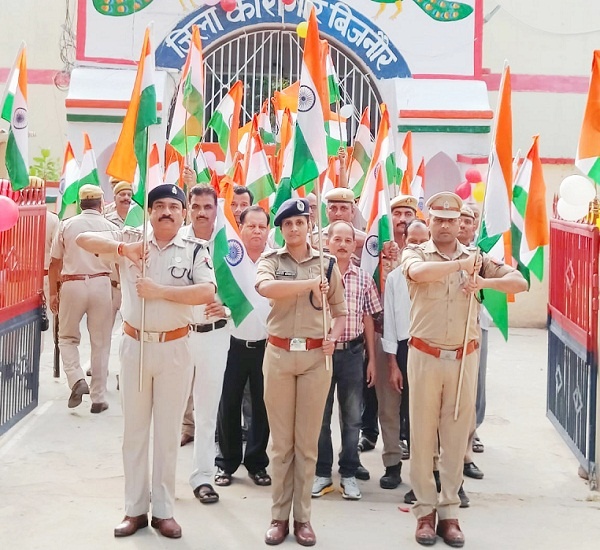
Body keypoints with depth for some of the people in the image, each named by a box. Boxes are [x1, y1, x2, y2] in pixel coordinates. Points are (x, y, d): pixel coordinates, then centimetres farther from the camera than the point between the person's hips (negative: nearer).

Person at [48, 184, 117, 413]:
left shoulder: (67, 225, 4)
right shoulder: (110, 227, 3)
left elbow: (55, 263, 4)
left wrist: (53, 293, 11)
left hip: (72, 284, 0)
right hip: (101, 284, 0)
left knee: (67, 337, 15)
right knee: (100, 343, 8)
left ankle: (77, 380, -8)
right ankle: (98, 398, 11)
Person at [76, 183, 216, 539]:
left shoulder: (195, 250, -4)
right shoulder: (131, 239, 2)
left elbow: (207, 292, -17)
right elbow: (84, 239, -6)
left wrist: (160, 291, -20)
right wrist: (121, 249, -21)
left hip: (175, 348, -2)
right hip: (135, 345, 2)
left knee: (168, 431, 7)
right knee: (134, 429, 10)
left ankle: (163, 510, 19)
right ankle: (135, 509, 22)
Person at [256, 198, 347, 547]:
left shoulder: (327, 264, 6)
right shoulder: (271, 261, 2)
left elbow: (341, 312, 11)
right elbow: (265, 287, -22)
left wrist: (333, 336, -8)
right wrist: (310, 284, -23)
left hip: (316, 357, 1)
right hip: (279, 354, 0)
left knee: (307, 441, 6)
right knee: (281, 440, 7)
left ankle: (302, 516, 16)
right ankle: (279, 516, 16)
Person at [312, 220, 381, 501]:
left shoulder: (364, 278, 4)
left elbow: (368, 320, 8)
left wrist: (372, 359, 6)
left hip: (352, 353, 2)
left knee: (352, 417, 8)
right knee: (320, 416, 7)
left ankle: (349, 474, 20)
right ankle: (322, 473, 19)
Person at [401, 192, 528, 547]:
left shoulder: (476, 258, 6)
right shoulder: (416, 253, -1)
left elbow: (520, 282, -1)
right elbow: (418, 272, -26)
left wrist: (484, 282, -16)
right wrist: (460, 264, -20)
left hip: (464, 357, 2)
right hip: (425, 356, -2)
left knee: (456, 436, 7)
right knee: (422, 435, 5)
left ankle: (449, 511, 17)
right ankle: (425, 510, 15)